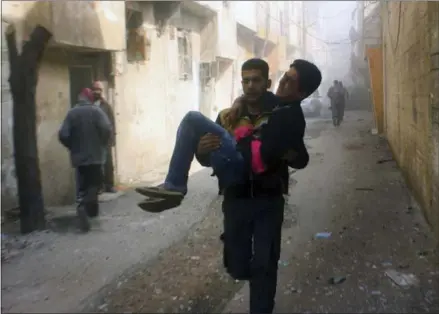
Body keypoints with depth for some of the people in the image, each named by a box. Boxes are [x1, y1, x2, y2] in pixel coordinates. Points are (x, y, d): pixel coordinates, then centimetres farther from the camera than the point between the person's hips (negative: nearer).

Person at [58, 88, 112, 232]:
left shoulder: (71, 113, 1)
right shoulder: (96, 111, -6)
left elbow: (63, 135, -7)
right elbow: (106, 129, -19)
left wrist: (72, 147, 10)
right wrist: (103, 144, -2)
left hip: (78, 157, 3)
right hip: (95, 155, -3)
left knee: (86, 184, 18)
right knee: (94, 183, 1)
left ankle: (92, 210, 26)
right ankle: (83, 207, -23)